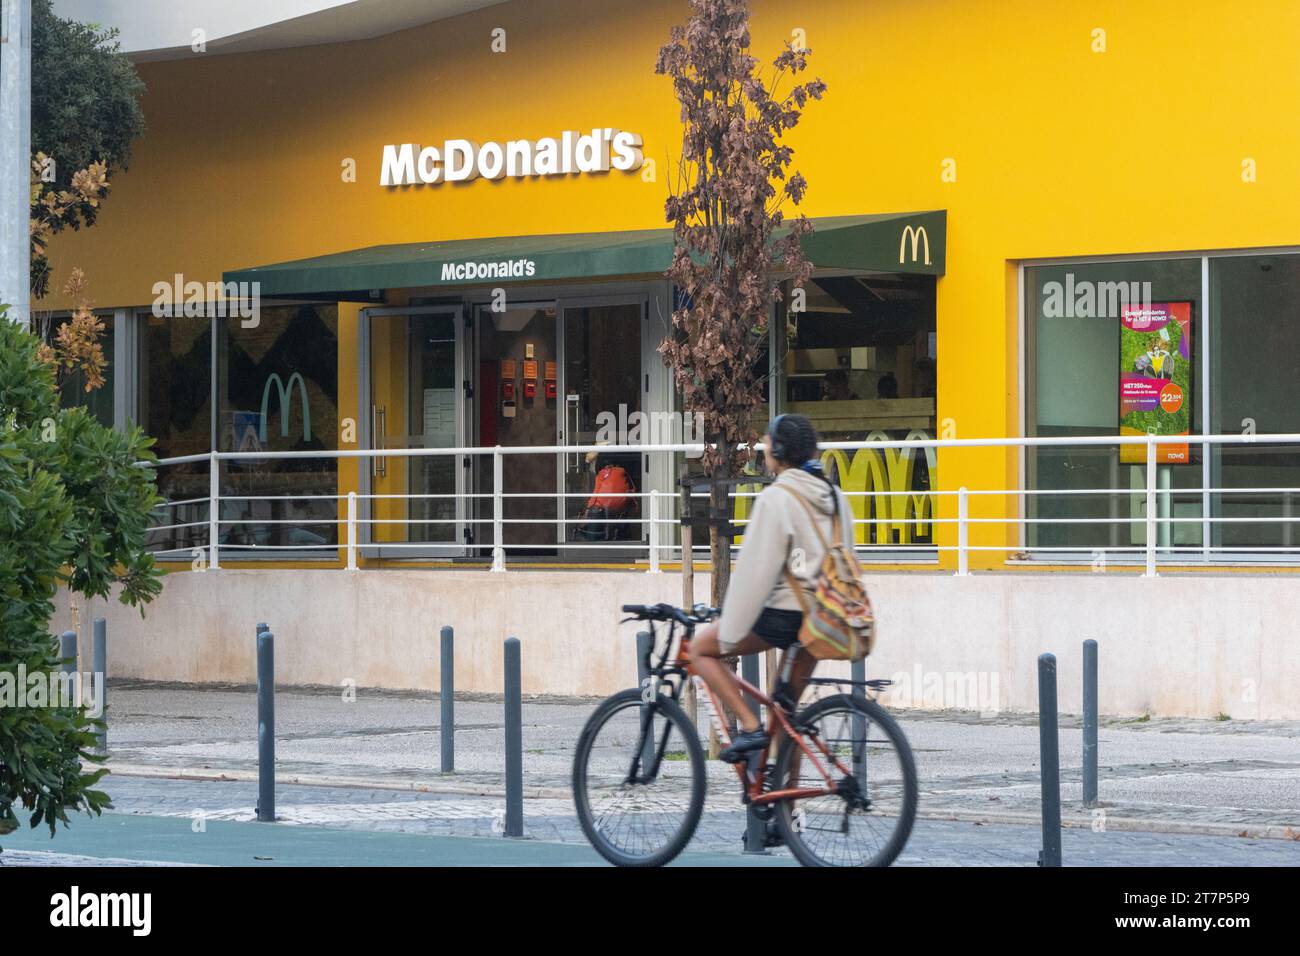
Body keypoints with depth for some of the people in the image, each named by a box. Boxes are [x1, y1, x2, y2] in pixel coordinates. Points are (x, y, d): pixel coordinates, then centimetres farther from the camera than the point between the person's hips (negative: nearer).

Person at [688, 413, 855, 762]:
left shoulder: (776, 498, -13)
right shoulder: (834, 496, 11)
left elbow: (755, 571, -15)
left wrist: (729, 634, -10)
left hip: (786, 613, -8)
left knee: (701, 649, 9)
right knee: (788, 710, 22)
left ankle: (750, 726, -3)